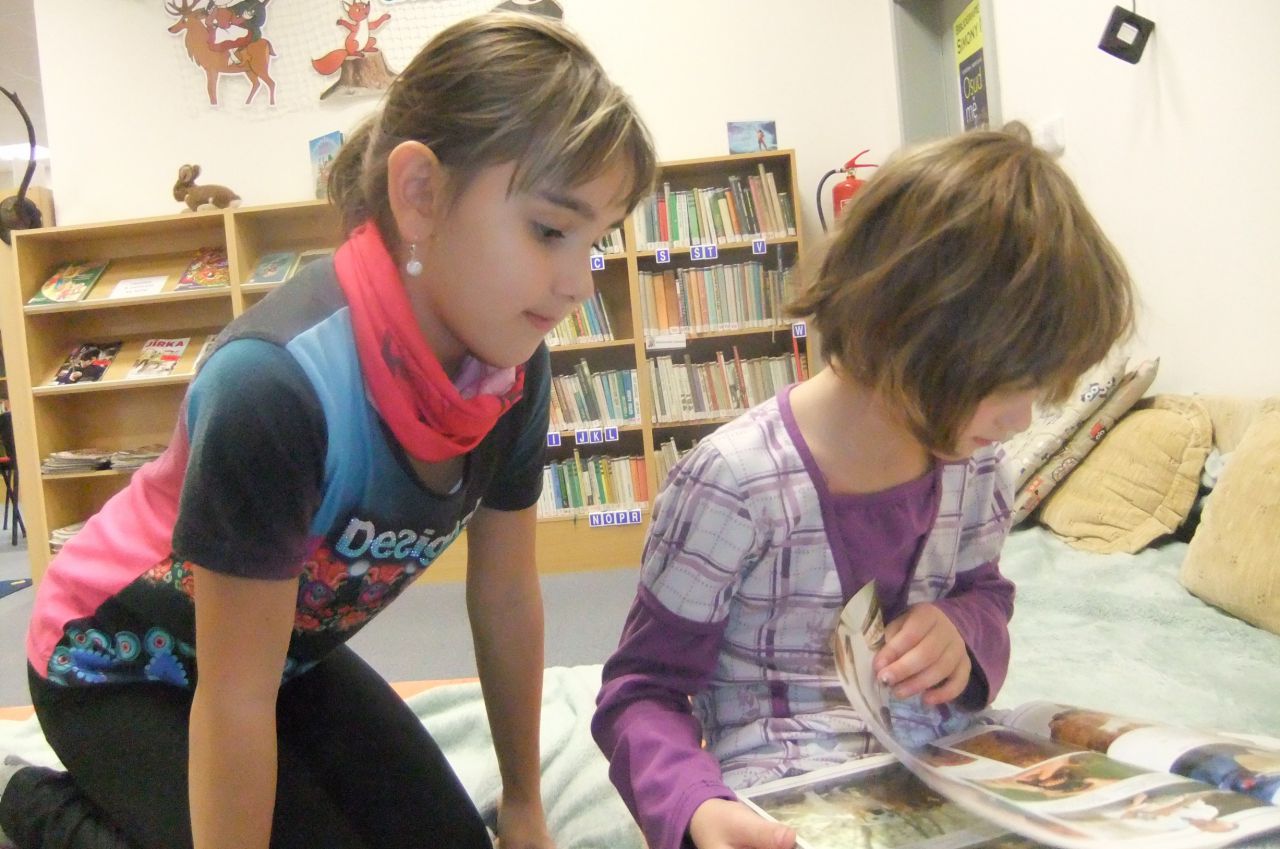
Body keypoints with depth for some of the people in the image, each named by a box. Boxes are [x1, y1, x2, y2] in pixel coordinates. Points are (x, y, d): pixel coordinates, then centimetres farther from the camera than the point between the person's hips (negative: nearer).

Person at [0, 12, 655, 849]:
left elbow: (507, 595, -5)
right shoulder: (278, 386, -40)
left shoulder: (514, 369, -18)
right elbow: (235, 698, -29)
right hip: (119, 662, -6)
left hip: (292, 650, 6)